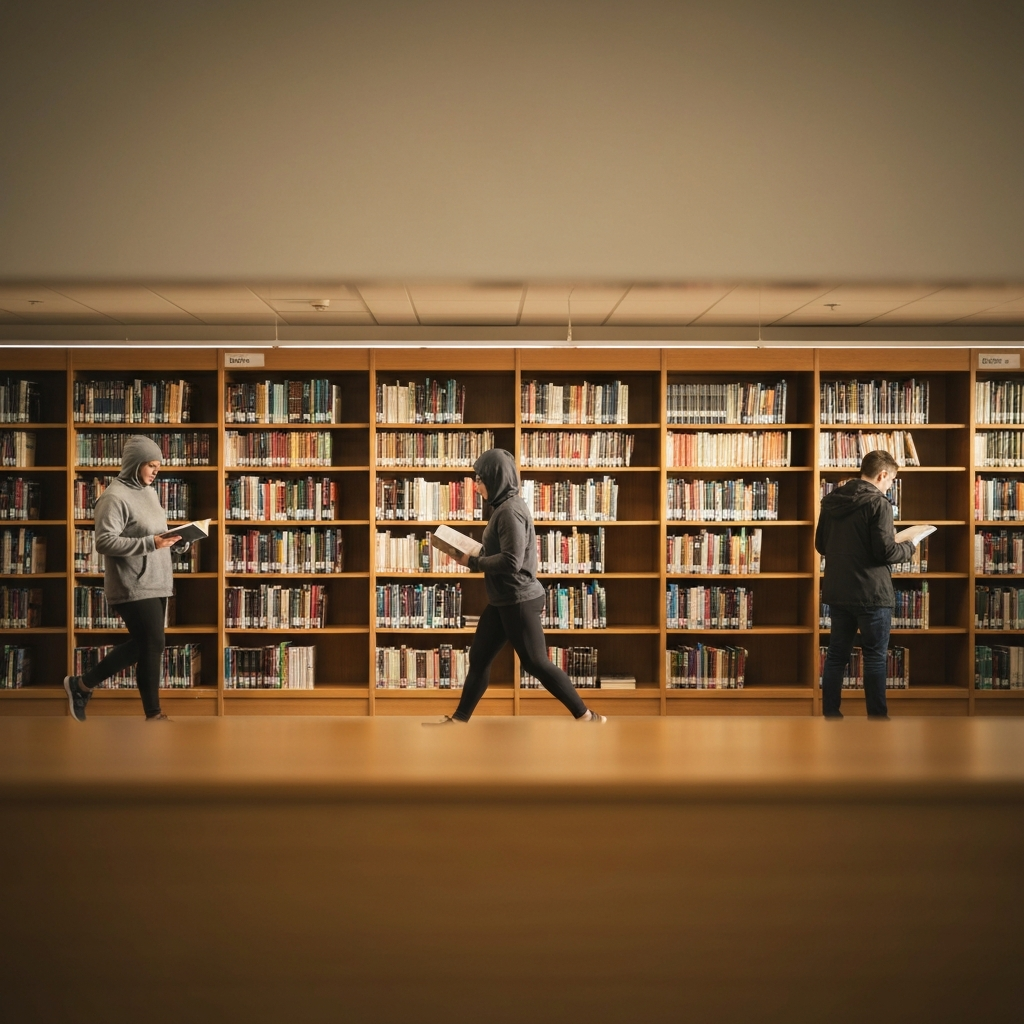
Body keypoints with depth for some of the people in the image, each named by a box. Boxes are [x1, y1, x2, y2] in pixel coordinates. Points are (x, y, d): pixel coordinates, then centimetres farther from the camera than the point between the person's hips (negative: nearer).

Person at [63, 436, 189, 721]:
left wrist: (177, 541, 1)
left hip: (156, 584, 9)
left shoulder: (149, 492, 14)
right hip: (134, 587, -9)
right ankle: (153, 714, 12)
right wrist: (151, 543, -26)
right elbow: (105, 542, -21)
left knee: (142, 644, 15)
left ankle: (82, 684, 28)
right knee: (152, 646, -2)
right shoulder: (115, 497, -14)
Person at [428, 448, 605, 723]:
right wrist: (474, 557, 5)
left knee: (536, 663, -4)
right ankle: (459, 718, 23)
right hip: (503, 601, 10)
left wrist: (473, 562, -14)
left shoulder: (510, 510, -19)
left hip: (518, 600, -10)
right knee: (479, 658, 14)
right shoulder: (503, 507, 12)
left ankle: (586, 716, 4)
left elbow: (511, 561, -25)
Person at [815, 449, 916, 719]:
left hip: (837, 591, 6)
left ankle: (830, 713, 14)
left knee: (836, 655, 11)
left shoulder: (830, 501, 8)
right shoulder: (877, 503, -14)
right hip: (871, 593, -6)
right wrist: (908, 547, 2)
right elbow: (885, 552, -17)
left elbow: (820, 545, 15)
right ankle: (877, 716, 4)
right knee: (875, 657, 1)